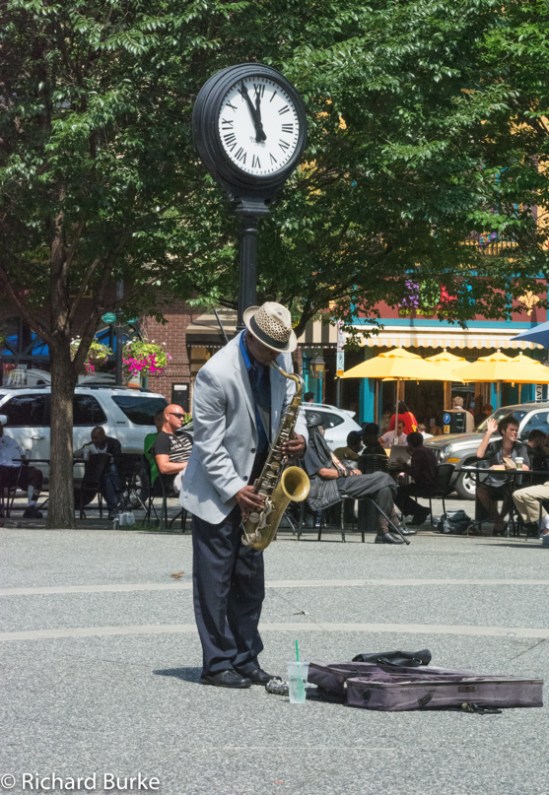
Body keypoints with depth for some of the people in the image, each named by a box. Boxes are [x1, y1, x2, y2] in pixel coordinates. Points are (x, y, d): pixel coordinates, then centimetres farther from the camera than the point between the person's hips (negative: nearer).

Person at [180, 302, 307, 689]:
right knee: (215, 580, -3)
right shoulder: (216, 374, -22)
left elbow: (289, 404, 12)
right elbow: (207, 444, -18)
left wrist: (299, 436, -10)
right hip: (218, 491, -7)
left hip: (254, 485, 7)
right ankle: (217, 664, 1)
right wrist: (235, 489, -21)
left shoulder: (281, 361, -1)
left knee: (250, 580, 10)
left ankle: (245, 660, 16)